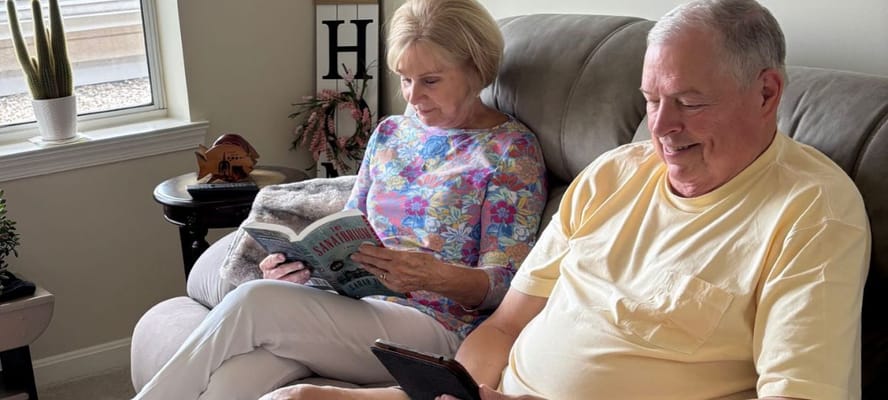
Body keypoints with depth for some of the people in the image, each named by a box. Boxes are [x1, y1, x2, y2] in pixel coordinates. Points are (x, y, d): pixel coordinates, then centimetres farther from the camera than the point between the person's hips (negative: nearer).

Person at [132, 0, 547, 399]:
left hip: (435, 325, -5)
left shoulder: (512, 150, -1)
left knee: (254, 302, -27)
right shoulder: (390, 132, 16)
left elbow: (507, 285, -7)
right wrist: (302, 261, -5)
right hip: (354, 303, 5)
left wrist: (437, 277, -27)